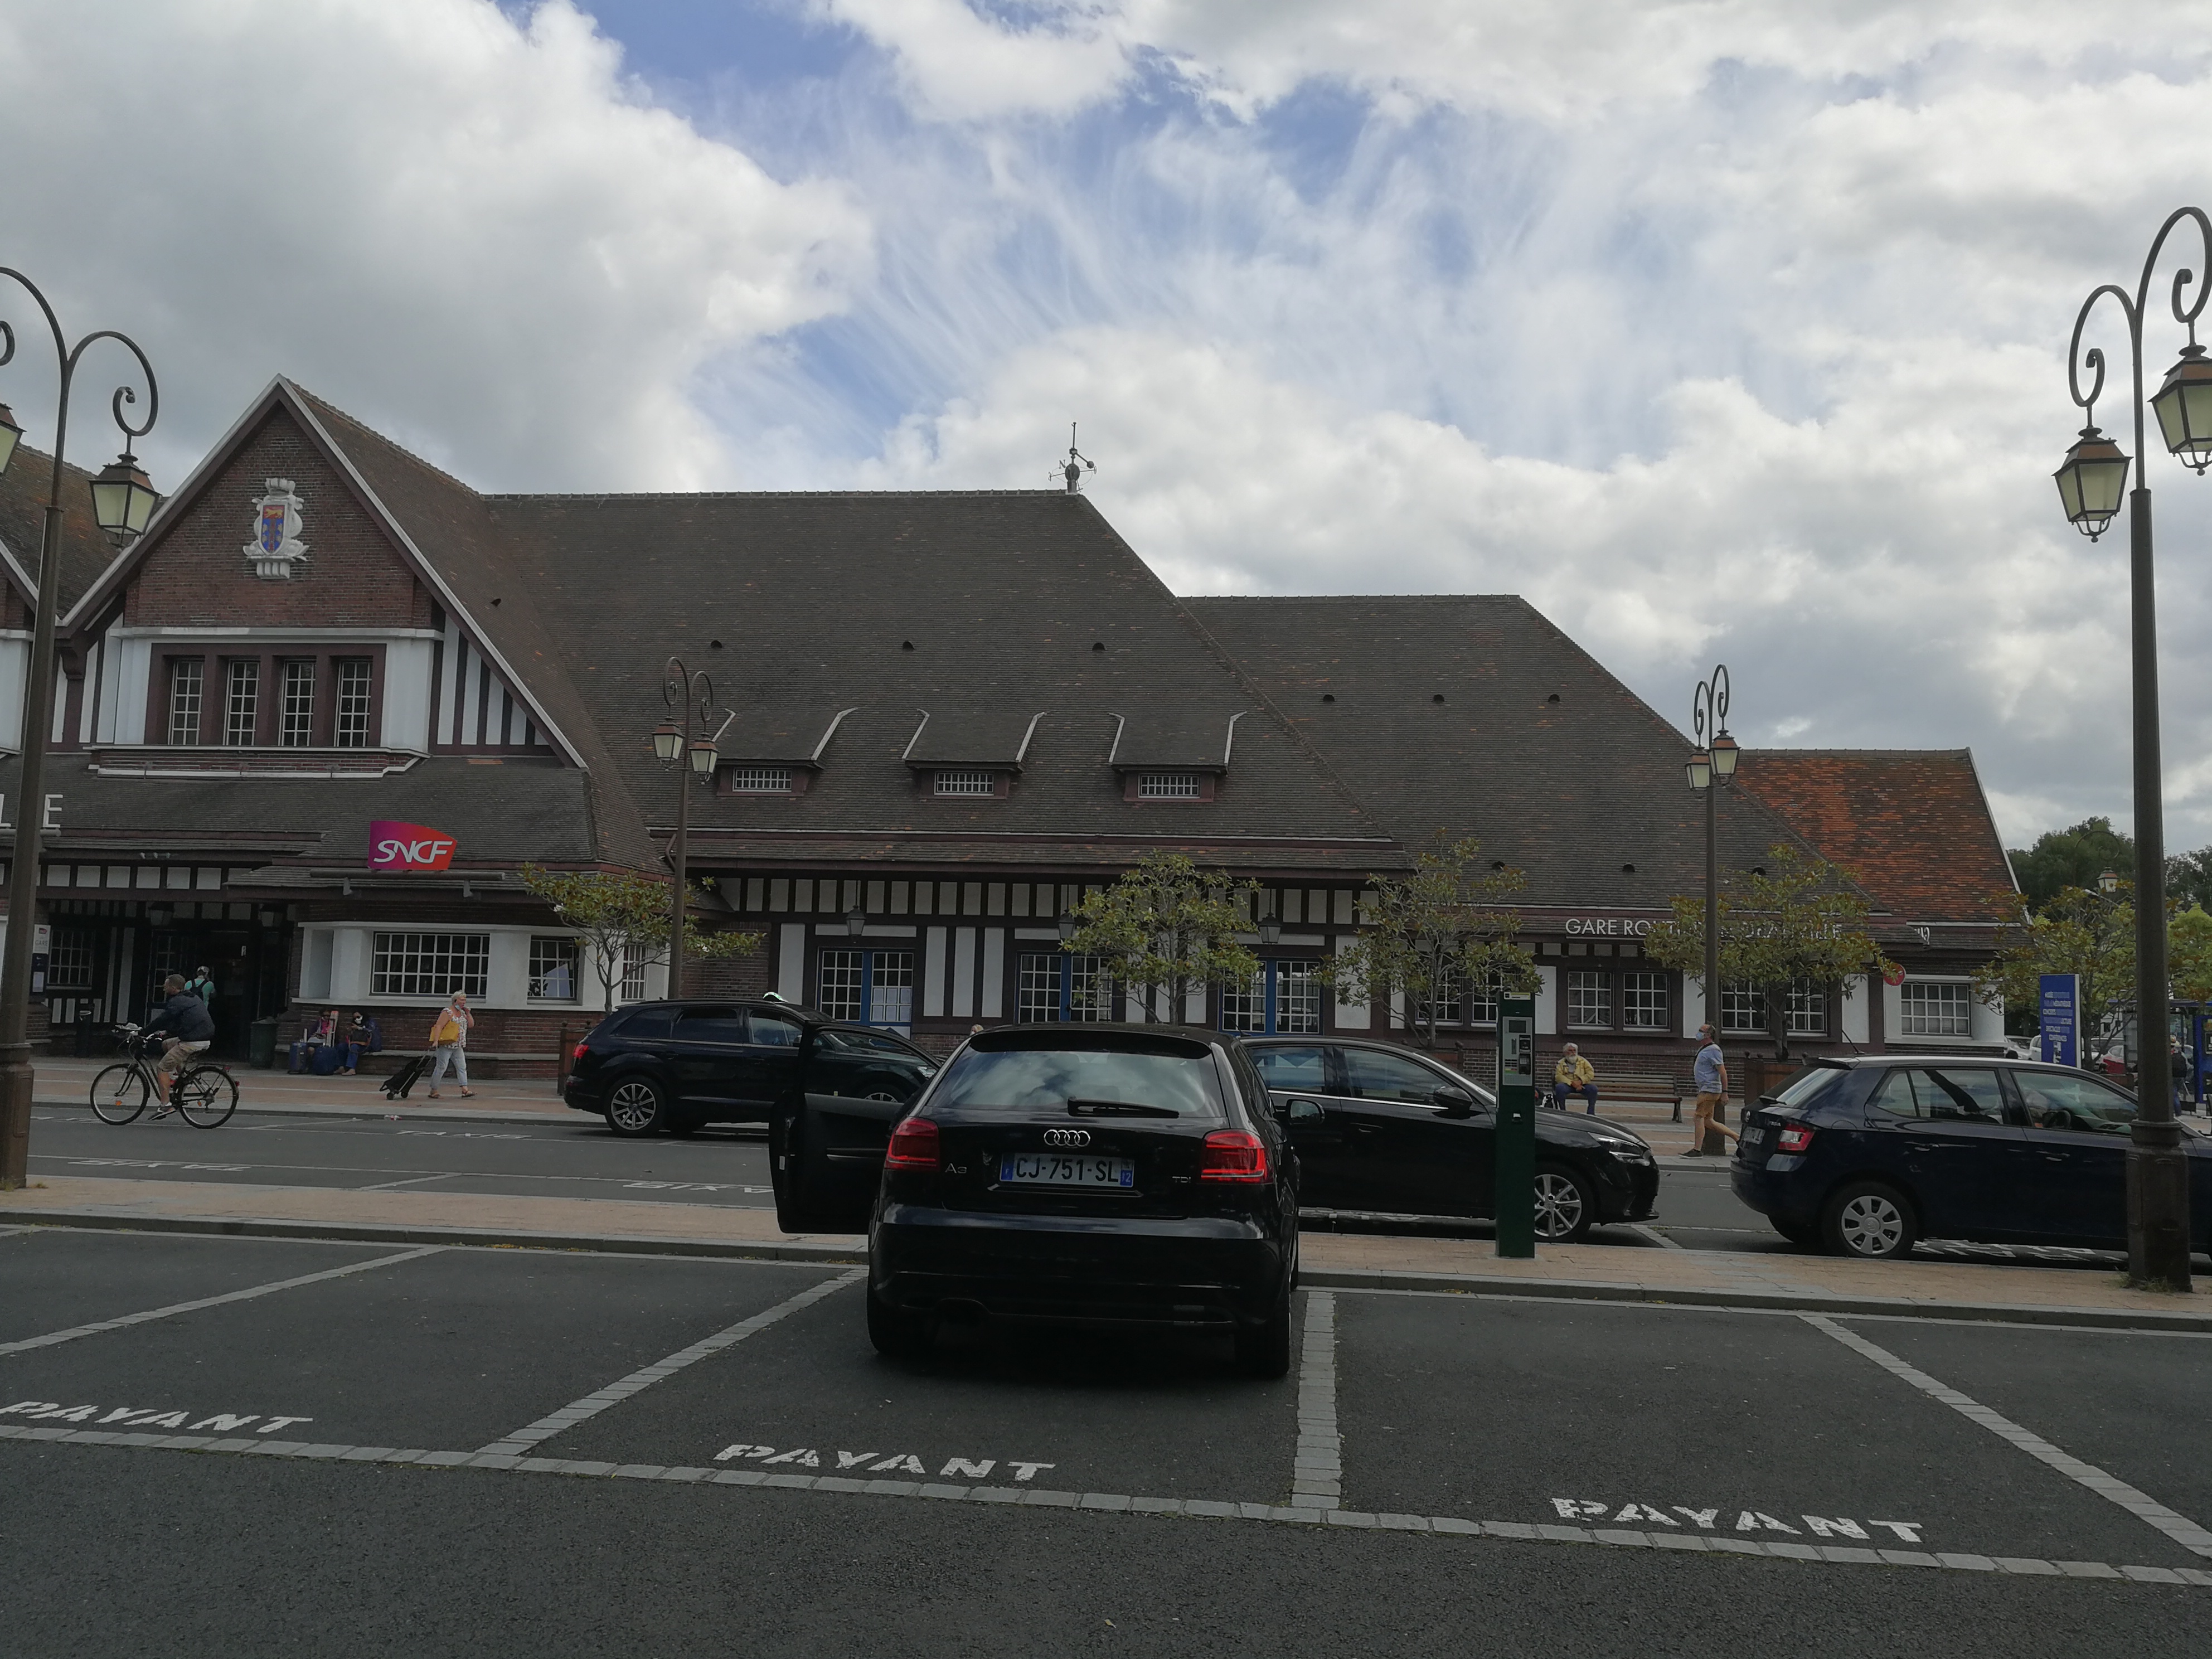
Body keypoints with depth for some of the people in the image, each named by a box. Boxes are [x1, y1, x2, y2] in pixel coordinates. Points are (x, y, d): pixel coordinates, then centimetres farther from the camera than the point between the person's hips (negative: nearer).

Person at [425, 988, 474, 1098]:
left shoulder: (462, 1013, 14)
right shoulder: (448, 1012, -10)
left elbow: (471, 1024, 15)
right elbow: (439, 1026, -16)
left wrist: (468, 1013, 2)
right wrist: (436, 1041, -25)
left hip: (458, 1047, 8)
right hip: (446, 1045, -8)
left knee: (462, 1067, -1)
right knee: (441, 1067, -3)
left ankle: (465, 1090, -5)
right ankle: (433, 1090, 5)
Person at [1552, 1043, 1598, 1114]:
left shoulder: (1583, 1061, 13)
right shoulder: (1561, 1063, 7)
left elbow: (1591, 1073, 2)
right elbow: (1558, 1076, -8)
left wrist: (1580, 1081, -14)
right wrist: (1572, 1083, -21)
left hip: (1582, 1085, 2)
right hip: (1567, 1085, -2)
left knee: (1593, 1089, -27)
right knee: (1559, 1087, -34)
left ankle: (1591, 1113, -13)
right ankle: (1562, 1111, -19)